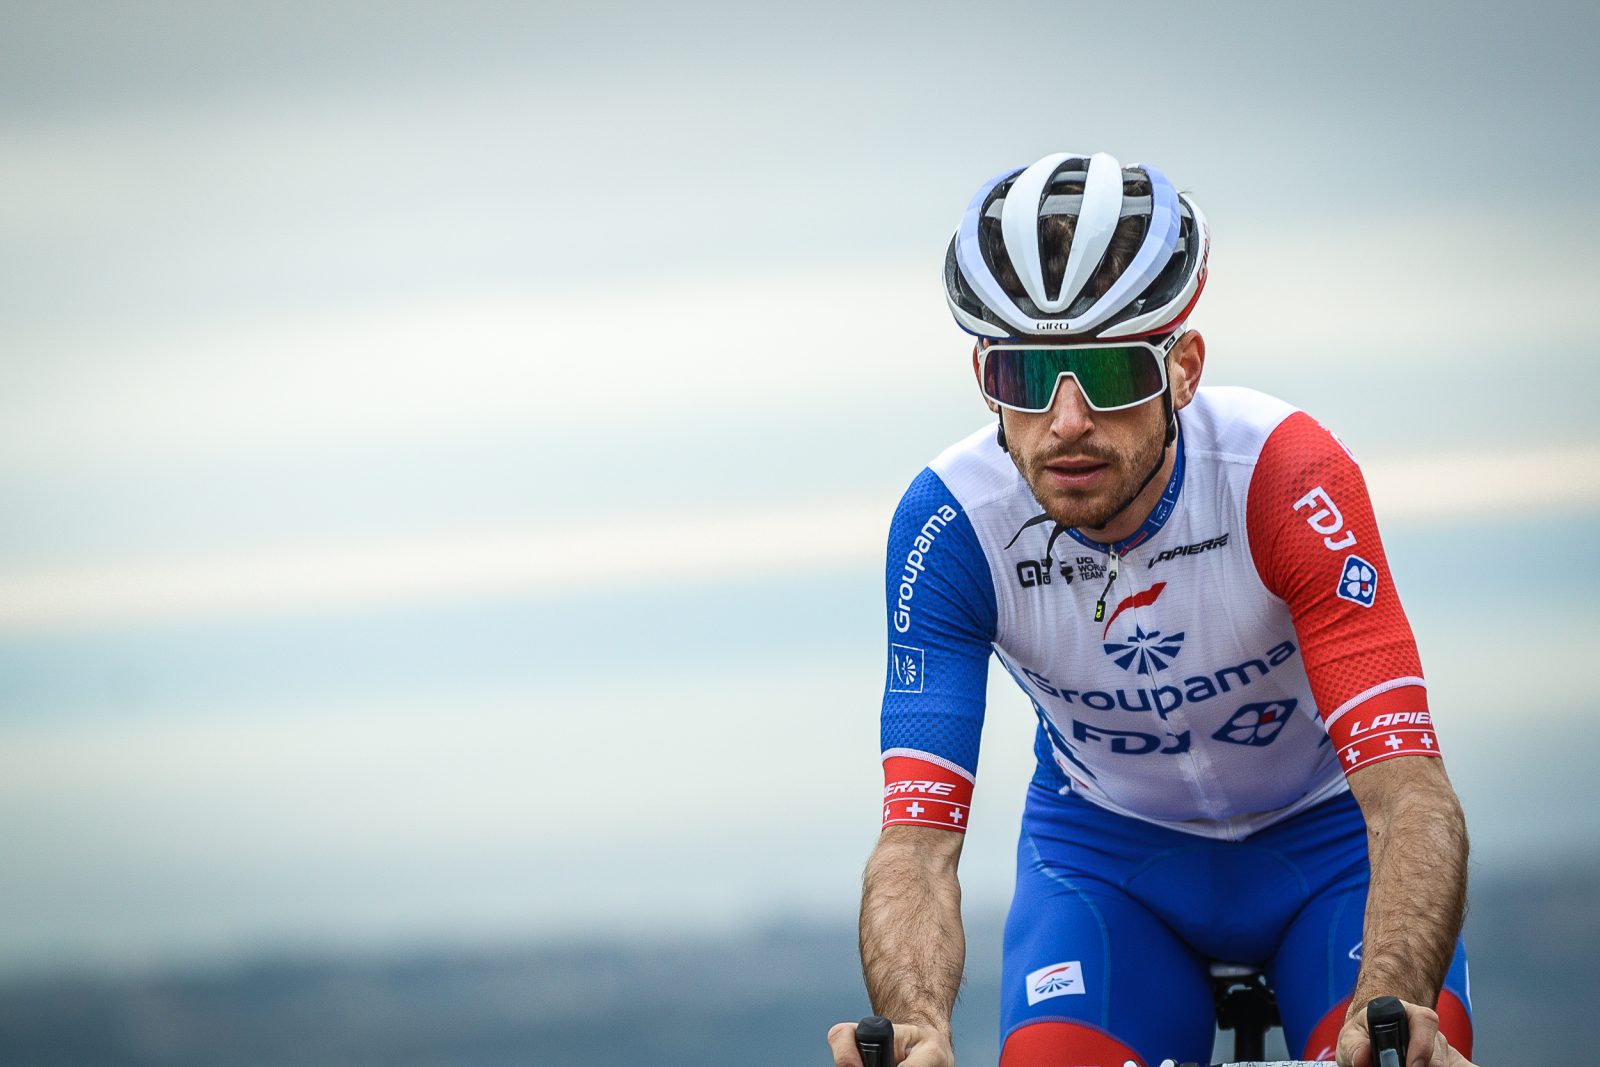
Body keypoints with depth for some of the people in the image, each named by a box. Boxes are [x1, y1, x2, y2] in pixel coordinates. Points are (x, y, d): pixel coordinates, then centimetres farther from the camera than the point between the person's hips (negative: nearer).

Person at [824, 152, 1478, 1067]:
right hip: (1108, 848, 2)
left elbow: (1408, 795, -37)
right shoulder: (951, 522, -25)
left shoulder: (1287, 476, -31)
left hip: (1322, 833, -2)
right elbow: (918, 836, -29)